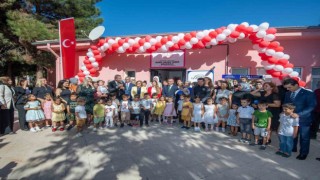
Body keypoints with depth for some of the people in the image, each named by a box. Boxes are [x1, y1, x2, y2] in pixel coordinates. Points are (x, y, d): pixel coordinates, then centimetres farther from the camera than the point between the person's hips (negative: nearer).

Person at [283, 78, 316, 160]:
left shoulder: (308, 93, -12)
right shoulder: (288, 93, 5)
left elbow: (311, 106, -18)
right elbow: (285, 104, 14)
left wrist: (298, 114, -27)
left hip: (303, 119, -5)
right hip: (291, 118, 5)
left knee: (304, 137, 9)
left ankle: (303, 153, 25)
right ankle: (292, 148, 35)